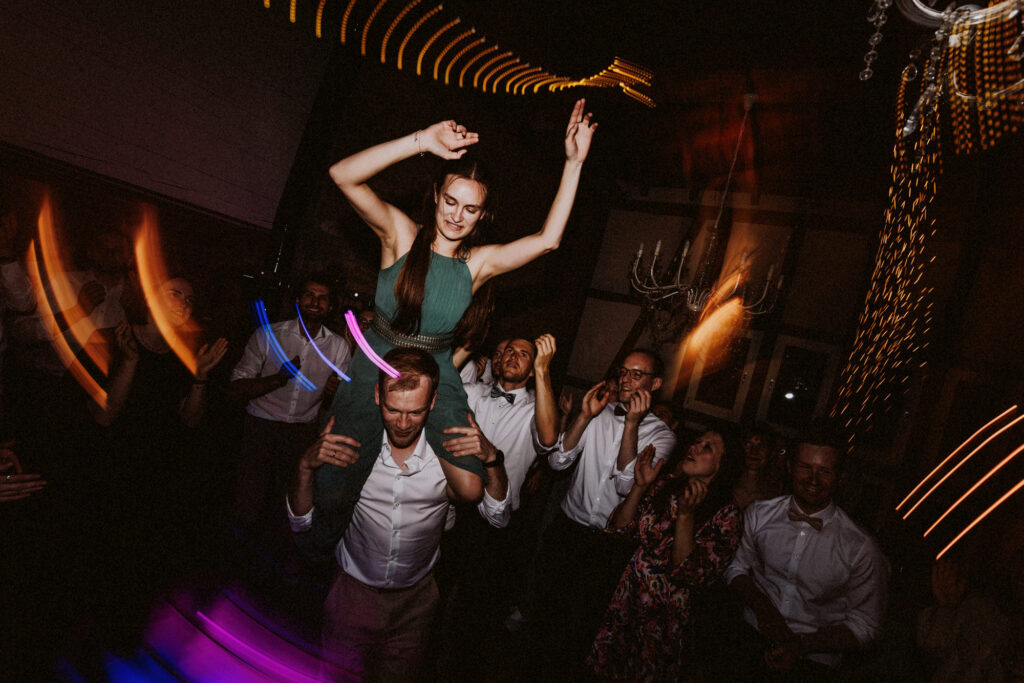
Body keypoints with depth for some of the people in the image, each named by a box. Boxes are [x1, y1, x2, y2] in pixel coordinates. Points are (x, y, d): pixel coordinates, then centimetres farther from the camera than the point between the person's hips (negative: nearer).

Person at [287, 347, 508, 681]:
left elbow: (496, 512, -13)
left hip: (415, 601, 1)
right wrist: (306, 465, -30)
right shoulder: (349, 442, -19)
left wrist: (491, 458, -30)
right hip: (353, 592, -1)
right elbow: (301, 522, -12)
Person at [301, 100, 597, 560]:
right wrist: (422, 141, -27)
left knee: (471, 487, -16)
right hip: (375, 370, -1)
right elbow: (343, 175, -18)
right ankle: (318, 566, 32)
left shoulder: (478, 263, 0)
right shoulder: (401, 235, -6)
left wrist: (573, 164, -12)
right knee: (334, 496, -4)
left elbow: (547, 239, -8)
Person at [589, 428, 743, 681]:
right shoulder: (665, 487, -4)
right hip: (628, 600, 4)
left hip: (667, 618, -4)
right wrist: (639, 487, -18)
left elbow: (689, 576, -22)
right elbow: (619, 528, -5)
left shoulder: (726, 515, -16)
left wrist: (685, 515, -32)